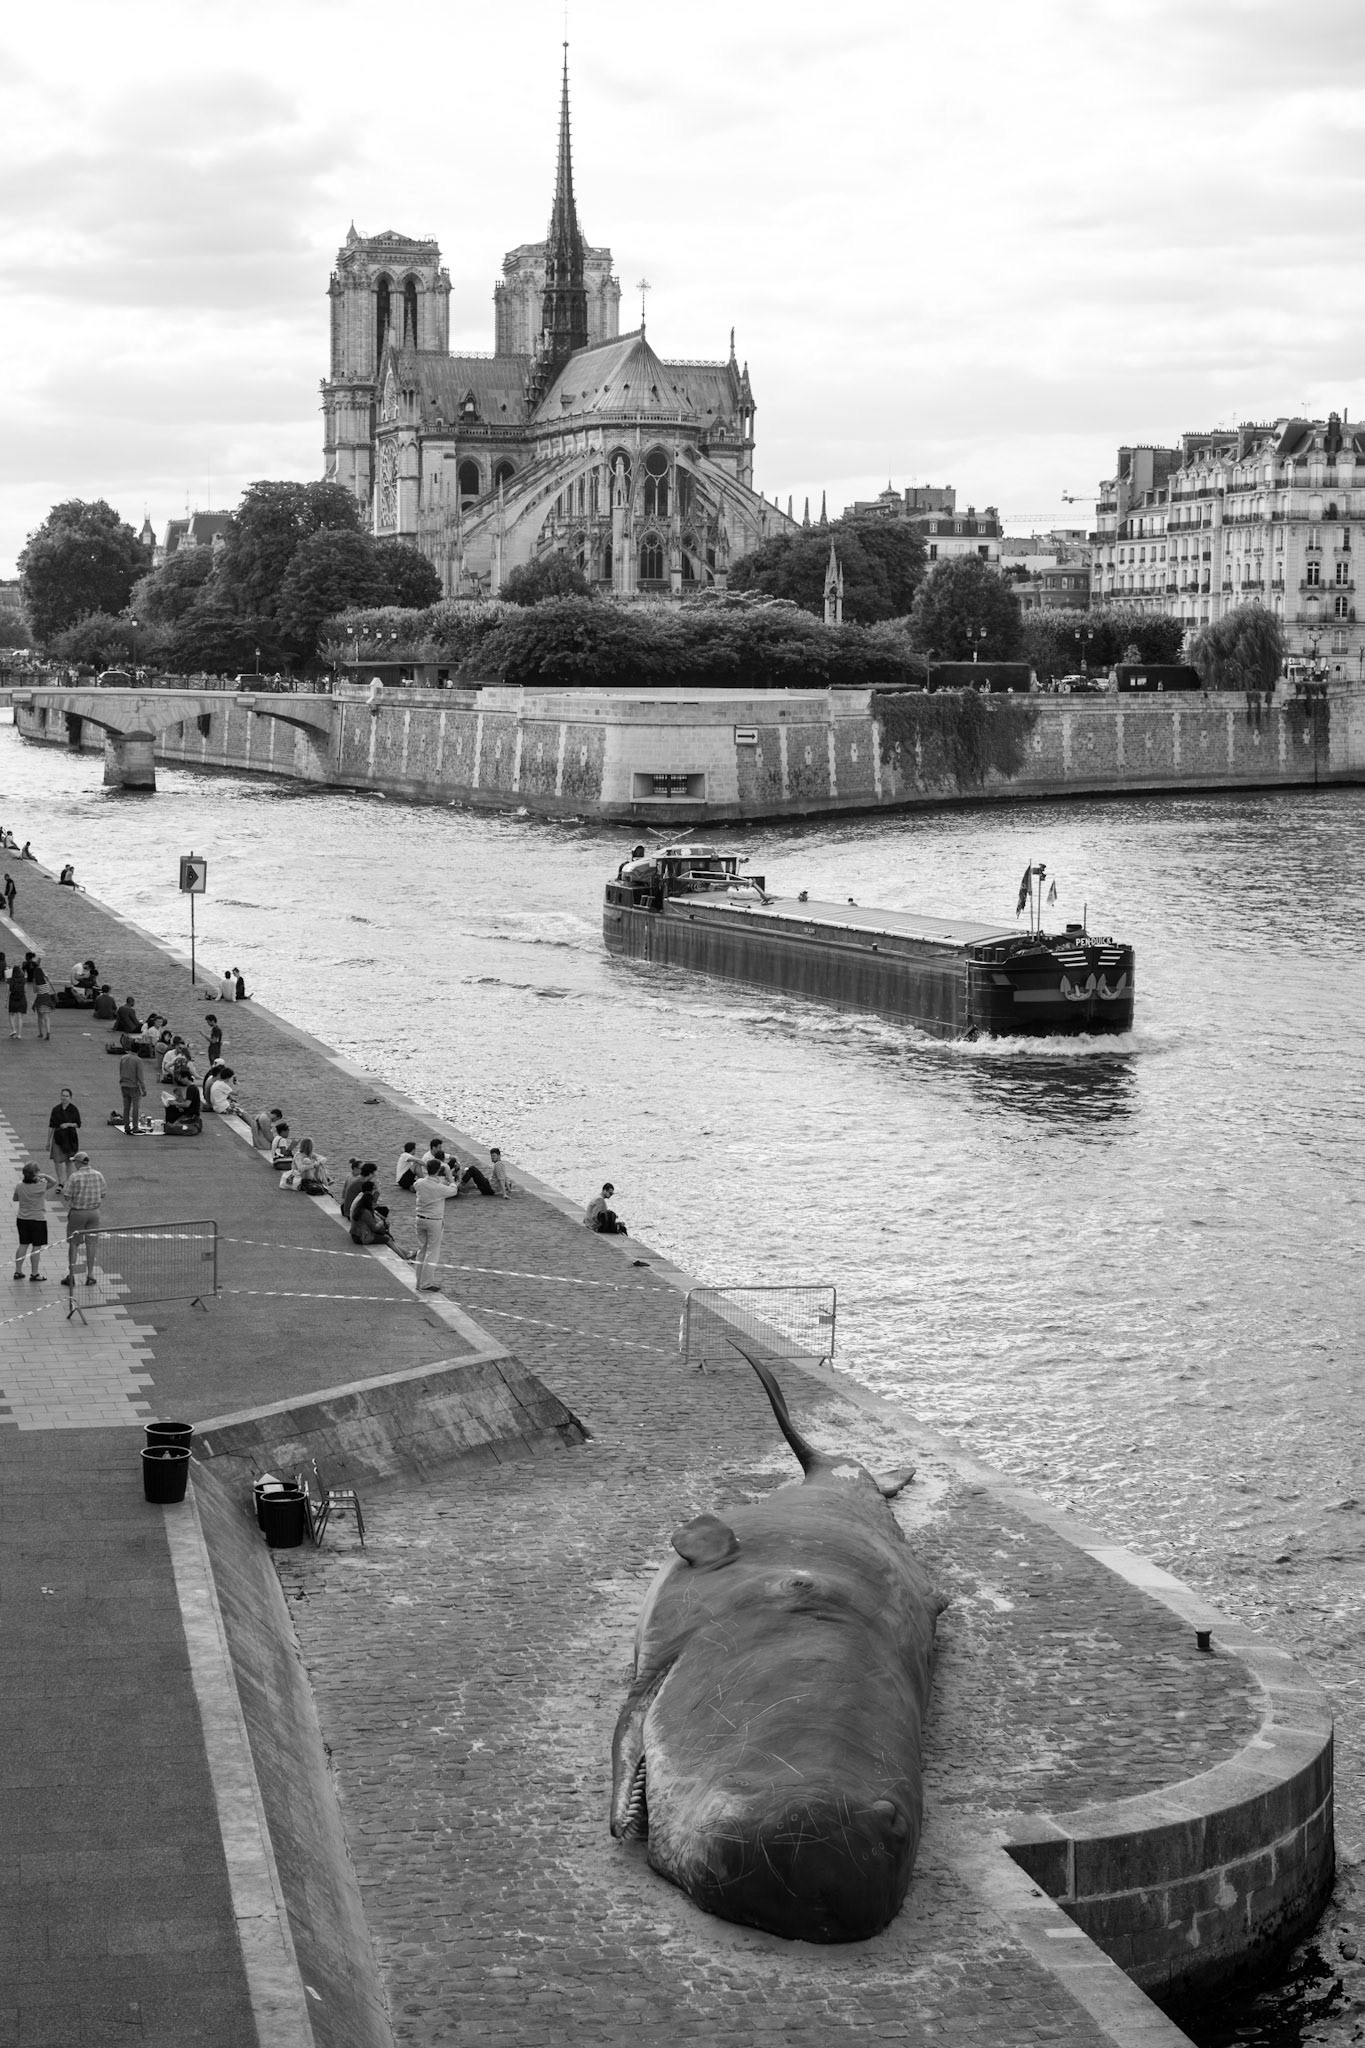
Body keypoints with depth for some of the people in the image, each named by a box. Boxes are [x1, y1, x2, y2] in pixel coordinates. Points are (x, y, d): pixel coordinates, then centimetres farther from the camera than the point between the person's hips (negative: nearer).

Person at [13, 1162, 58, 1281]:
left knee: (23, 1245, 14)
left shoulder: (20, 1186, -7)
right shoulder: (40, 1186, -19)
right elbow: (54, 1182, -6)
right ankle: (34, 1273, 8)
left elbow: (15, 1198, 11)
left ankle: (18, 1271, 18)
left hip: (22, 1219, 5)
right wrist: (44, 1176, -6)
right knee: (36, 1247, 4)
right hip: (38, 1219, -5)